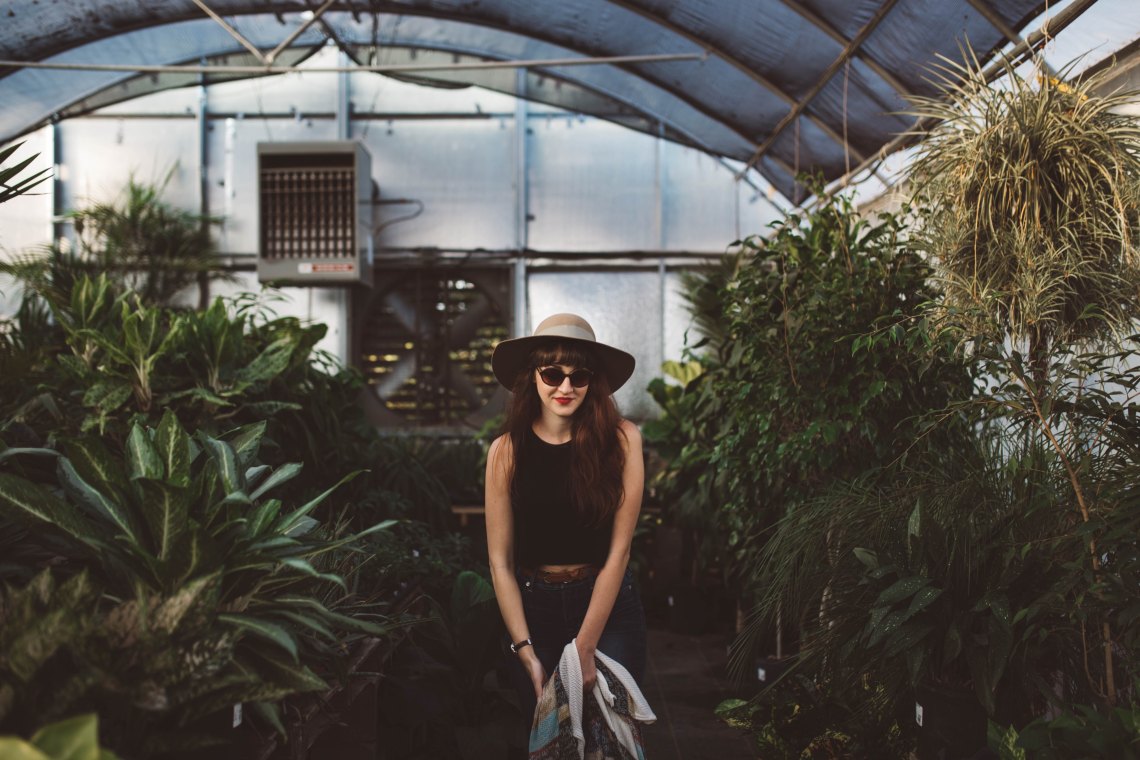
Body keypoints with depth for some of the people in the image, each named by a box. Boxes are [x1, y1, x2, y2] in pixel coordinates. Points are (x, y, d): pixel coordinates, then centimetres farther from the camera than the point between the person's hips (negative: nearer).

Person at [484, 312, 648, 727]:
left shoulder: (621, 439, -12)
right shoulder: (506, 450, -8)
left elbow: (618, 549, -12)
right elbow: (500, 560, -6)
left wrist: (584, 648, -15)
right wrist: (526, 653, -11)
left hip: (609, 605, -1)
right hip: (533, 609, 1)